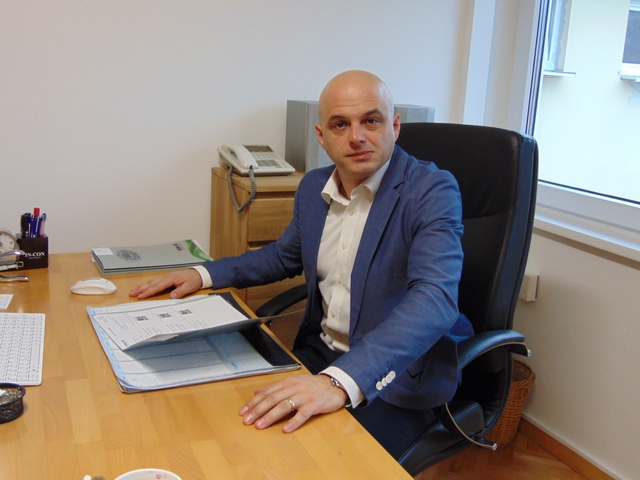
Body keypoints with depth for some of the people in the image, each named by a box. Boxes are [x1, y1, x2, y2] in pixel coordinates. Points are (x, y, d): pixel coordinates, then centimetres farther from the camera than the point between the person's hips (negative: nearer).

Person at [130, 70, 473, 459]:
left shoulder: (433, 191, -17)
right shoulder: (314, 187, 4)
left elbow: (436, 298, -32)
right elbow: (285, 256, 23)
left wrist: (341, 382, -46)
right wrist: (204, 274, 8)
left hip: (396, 375, -5)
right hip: (321, 351, 6)